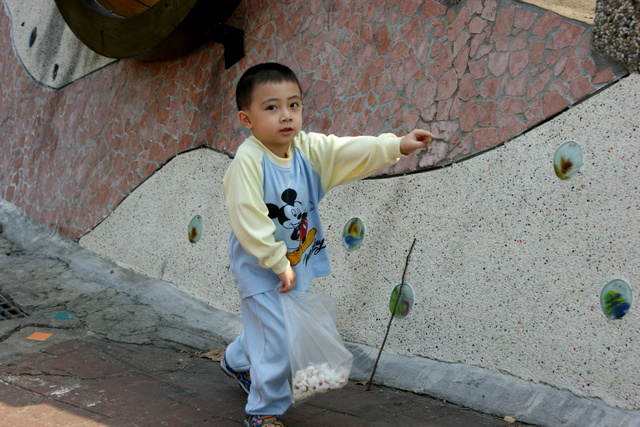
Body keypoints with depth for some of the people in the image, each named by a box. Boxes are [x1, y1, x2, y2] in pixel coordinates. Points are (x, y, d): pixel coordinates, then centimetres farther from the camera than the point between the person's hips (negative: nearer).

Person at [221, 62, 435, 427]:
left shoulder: (309, 149, -5)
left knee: (268, 325, 25)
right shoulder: (248, 160, -23)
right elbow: (248, 221, -25)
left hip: (298, 261, 7)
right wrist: (279, 263, -21)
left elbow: (352, 151, -15)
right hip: (260, 267, -7)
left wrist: (397, 146, -29)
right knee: (276, 338, -4)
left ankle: (237, 362, 56)